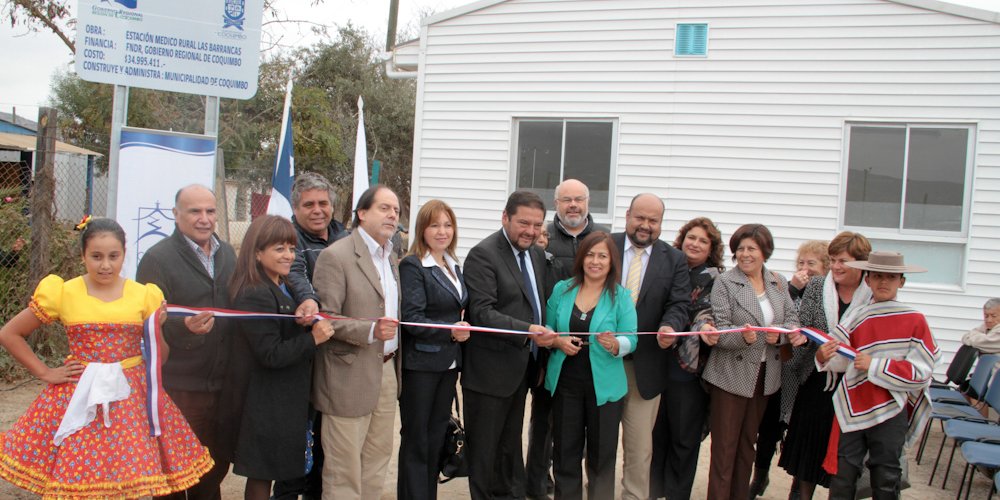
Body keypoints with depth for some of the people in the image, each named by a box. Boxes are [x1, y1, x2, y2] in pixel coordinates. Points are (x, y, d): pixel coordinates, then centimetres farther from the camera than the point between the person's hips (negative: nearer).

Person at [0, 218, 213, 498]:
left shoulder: (144, 295, 2)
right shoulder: (62, 293, -1)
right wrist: (44, 373, 2)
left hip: (131, 395, 1)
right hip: (79, 396, 0)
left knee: (130, 475, 1)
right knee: (75, 474, 2)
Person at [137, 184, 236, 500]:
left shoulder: (227, 254, 10)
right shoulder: (158, 258, -9)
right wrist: (184, 326, -32)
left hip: (223, 385, 6)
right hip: (178, 387, -5)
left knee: (216, 467, 18)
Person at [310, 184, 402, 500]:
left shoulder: (391, 257, 12)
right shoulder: (335, 256, -12)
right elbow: (324, 318, -17)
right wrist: (370, 331, -28)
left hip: (387, 370, 8)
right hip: (351, 376, -7)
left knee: (378, 457, 16)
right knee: (344, 470, 3)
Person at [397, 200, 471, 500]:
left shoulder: (453, 266, 13)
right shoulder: (412, 266, -11)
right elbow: (411, 318, -18)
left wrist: (463, 329, 5)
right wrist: (450, 332, -23)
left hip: (449, 363, 7)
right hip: (421, 364, -7)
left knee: (437, 438, 15)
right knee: (416, 439, 3)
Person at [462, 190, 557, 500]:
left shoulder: (537, 254, 9)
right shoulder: (483, 255, -15)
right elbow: (482, 313, -22)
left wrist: (540, 357, 11)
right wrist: (527, 331, -32)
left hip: (522, 368, 8)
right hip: (491, 369, -7)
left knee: (511, 445, 21)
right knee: (483, 448, 6)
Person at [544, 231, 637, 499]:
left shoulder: (621, 296, -3)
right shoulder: (561, 289, 3)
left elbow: (631, 340, -8)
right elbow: (547, 330, 8)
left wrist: (615, 345, -29)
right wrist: (558, 341, -12)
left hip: (604, 384, -1)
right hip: (565, 382, 2)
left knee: (602, 454, 9)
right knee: (565, 452, 9)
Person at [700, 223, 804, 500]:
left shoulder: (779, 282, 7)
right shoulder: (724, 282, -6)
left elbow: (791, 321, 3)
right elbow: (720, 329, -13)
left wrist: (779, 335, -18)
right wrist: (743, 337, -32)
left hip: (765, 375, 5)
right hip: (732, 375, -5)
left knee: (747, 443, 18)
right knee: (724, 446, 1)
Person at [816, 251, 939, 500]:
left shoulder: (915, 320, -6)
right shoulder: (856, 319, 0)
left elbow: (920, 373, -10)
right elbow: (842, 361, -1)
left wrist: (874, 365, -17)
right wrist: (823, 357, -22)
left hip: (890, 413, -2)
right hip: (852, 409, 2)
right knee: (842, 477, 8)